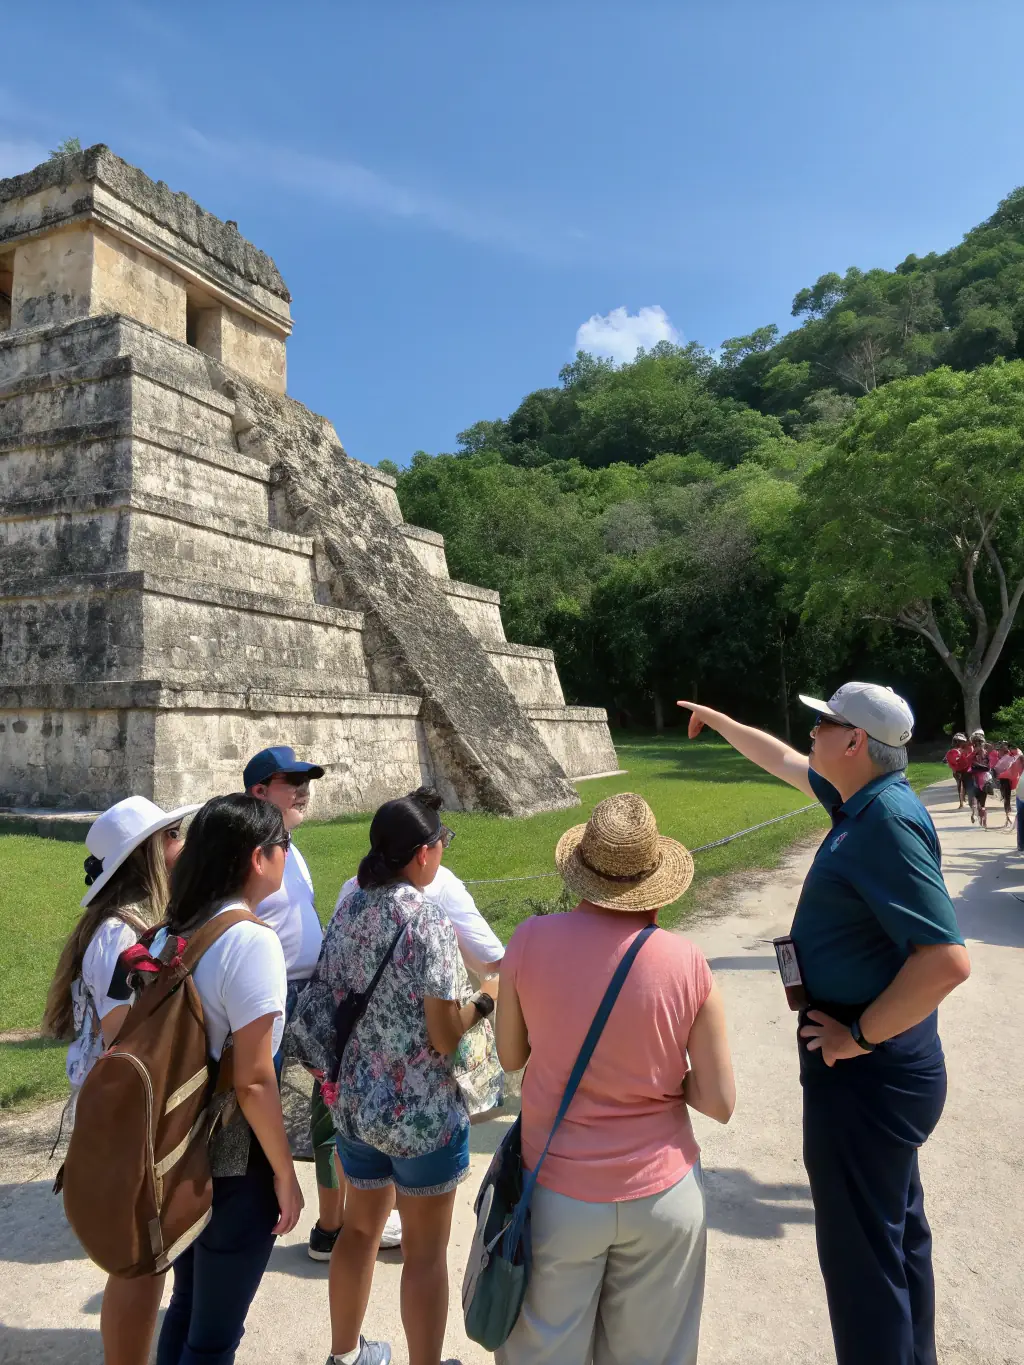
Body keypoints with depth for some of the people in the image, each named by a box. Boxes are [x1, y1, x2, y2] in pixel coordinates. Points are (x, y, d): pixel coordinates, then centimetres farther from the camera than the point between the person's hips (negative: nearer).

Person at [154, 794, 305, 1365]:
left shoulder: (173, 932, 0)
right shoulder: (252, 939, -25)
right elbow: (253, 1082, -24)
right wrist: (285, 1174, -11)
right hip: (235, 1164, -7)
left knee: (186, 1306, 26)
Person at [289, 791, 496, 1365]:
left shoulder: (348, 912, -3)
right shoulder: (431, 922, -23)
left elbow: (323, 1007, 4)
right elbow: (445, 1038, -22)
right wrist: (486, 996, -5)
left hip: (355, 1101, 7)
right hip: (423, 1111, -7)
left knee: (360, 1228, 26)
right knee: (426, 1252, 14)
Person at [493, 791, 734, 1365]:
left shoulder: (531, 940, -16)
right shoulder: (687, 963, -16)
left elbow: (510, 1056, -1)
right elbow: (720, 1102, -8)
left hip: (558, 1194, 0)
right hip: (663, 1194, 1)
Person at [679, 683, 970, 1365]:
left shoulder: (888, 822, -26)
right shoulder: (866, 798, 2)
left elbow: (948, 959, -32)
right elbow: (784, 761, 20)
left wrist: (860, 1037, -21)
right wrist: (718, 719, 30)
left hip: (865, 1073, -10)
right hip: (888, 1068, 10)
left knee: (860, 1252, 7)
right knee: (898, 1229, 26)